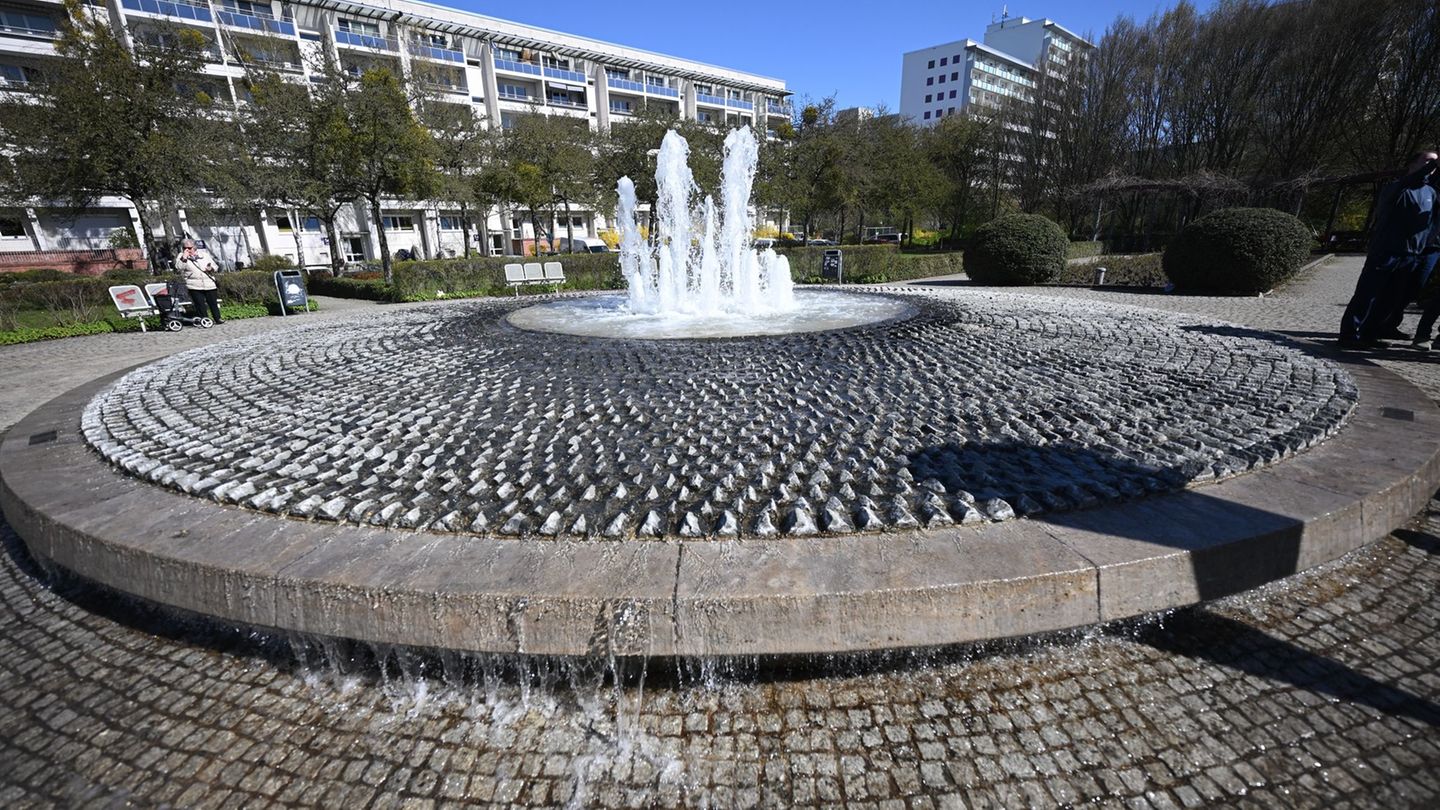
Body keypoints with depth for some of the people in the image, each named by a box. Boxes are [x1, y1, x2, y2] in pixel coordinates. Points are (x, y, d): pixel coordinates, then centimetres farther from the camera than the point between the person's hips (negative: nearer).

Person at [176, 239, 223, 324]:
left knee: (213, 302, 5)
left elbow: (216, 267, 18)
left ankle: (218, 318, 15)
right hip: (194, 286, -2)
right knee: (200, 304, -3)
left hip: (209, 285, 2)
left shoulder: (205, 255, 14)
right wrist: (184, 257, -15)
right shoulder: (182, 256, 8)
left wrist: (211, 268, -4)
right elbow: (178, 267, -9)